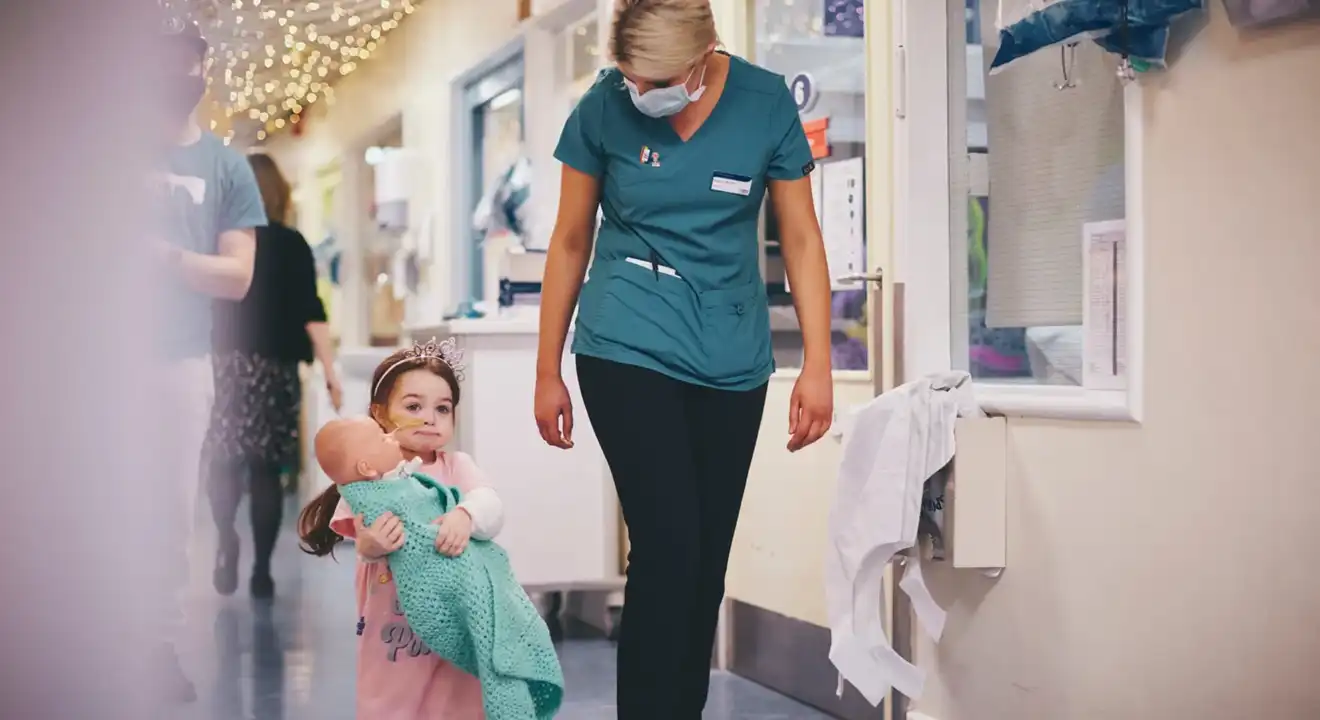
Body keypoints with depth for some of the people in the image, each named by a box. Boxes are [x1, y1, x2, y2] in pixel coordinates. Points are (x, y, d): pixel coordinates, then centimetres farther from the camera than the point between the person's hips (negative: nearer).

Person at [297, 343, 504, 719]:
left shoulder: (457, 466, 3)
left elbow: (490, 504, -14)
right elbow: (364, 538, -14)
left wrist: (466, 516, -36)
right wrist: (371, 544, -37)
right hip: (393, 621, -2)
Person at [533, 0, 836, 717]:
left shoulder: (765, 102, -5)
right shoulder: (604, 107, -7)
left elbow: (801, 238, 1)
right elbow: (570, 243, 3)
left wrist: (818, 366, -5)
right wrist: (547, 373, 6)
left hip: (730, 363, 2)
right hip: (627, 353, -2)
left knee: (706, 563, 8)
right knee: (668, 546, -13)